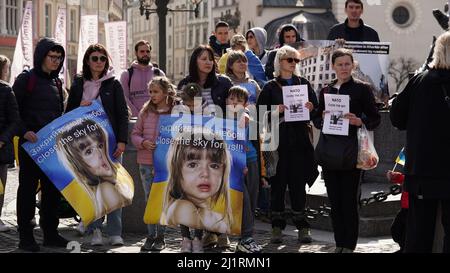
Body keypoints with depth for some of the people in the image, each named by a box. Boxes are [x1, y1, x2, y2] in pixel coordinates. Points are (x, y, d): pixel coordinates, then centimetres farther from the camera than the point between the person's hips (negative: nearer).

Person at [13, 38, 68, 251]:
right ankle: (26, 236, 5)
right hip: (31, 144, -6)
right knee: (28, 189, 0)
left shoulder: (56, 82, 14)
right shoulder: (26, 79, -5)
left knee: (53, 189, 9)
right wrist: (23, 131, -20)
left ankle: (50, 233, 18)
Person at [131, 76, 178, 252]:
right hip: (146, 162, 3)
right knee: (149, 199, 9)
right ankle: (151, 235, 17)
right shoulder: (145, 112, 6)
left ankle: (160, 237, 14)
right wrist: (143, 142, -9)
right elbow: (135, 133, 9)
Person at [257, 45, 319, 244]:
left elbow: (316, 108, 10)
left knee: (298, 182, -1)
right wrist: (276, 111, -15)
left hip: (299, 140, 1)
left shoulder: (304, 84, 12)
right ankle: (277, 227, 6)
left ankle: (302, 227, 3)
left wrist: (311, 108, -12)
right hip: (278, 140, -1)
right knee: (278, 183, 0)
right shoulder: (271, 87, 7)